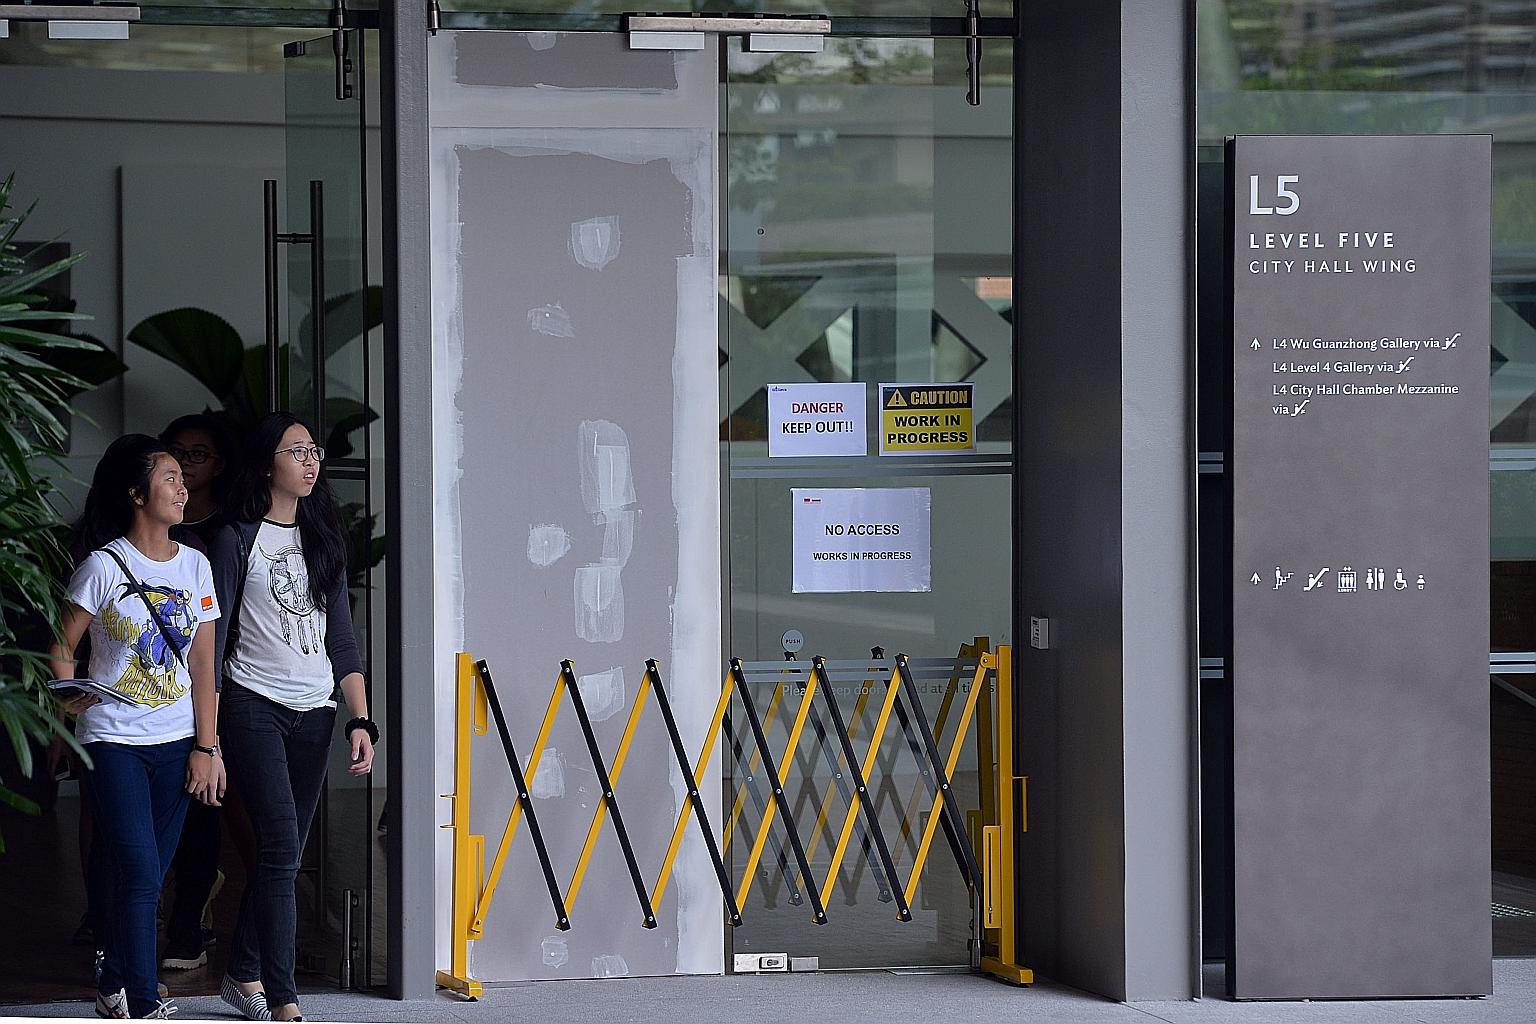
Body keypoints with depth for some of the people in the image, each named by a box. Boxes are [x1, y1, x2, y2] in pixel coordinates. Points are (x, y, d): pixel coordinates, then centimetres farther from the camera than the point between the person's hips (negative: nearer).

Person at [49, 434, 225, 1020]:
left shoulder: (194, 565, 7)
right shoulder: (104, 566, -5)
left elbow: (203, 665, 6)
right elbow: (62, 647, 0)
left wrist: (206, 747, 1)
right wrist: (70, 699, -15)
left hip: (177, 744, 4)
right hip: (114, 742, -4)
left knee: (147, 878, 7)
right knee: (140, 875, -12)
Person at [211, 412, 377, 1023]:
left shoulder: (323, 542, 14)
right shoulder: (238, 540, -2)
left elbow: (342, 642, 14)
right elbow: (212, 638, -4)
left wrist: (361, 721, 5)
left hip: (314, 715, 5)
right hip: (255, 707, -5)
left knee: (285, 853, 7)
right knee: (281, 847, -15)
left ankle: (244, 974, 22)